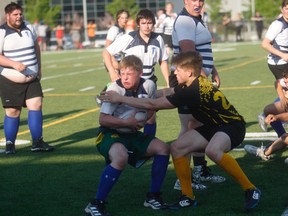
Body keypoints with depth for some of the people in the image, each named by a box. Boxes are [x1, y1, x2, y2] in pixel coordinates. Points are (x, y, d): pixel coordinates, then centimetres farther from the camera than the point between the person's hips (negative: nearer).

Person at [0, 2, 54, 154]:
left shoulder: (28, 27, 8)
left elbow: (36, 47, 21)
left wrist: (39, 68, 19)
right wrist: (15, 64, -28)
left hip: (32, 78, 5)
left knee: (36, 106, -5)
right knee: (12, 112, -1)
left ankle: (37, 143, 0)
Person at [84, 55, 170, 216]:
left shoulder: (148, 85, -6)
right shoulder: (115, 89, -20)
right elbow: (103, 119, -23)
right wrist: (126, 122, -26)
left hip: (132, 134, 6)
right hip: (110, 134, -6)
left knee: (163, 149, -4)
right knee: (121, 157, -35)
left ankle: (153, 197, 10)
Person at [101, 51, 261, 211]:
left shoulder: (192, 92, -27)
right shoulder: (193, 83, 1)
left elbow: (153, 105, -23)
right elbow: (168, 92, 23)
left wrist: (120, 99, -16)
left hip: (232, 125, -10)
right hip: (214, 125, 10)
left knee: (212, 150, -40)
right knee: (177, 148, -3)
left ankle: (251, 190, -24)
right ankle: (188, 197, 7)